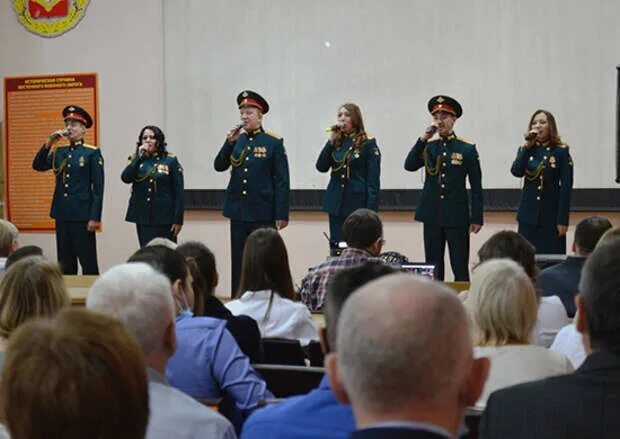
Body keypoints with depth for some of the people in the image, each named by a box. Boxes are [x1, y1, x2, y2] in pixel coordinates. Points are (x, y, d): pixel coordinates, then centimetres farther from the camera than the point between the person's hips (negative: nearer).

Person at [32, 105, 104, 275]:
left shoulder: (92, 153, -4)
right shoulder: (58, 151, 12)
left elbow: (98, 187, -7)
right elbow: (37, 165, 2)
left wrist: (95, 217, -12)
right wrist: (48, 143, -7)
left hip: (82, 215, -5)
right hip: (62, 214, 5)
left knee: (88, 261, -2)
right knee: (65, 263, 10)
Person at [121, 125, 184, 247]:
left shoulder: (170, 160, -1)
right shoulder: (135, 159, 10)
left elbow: (178, 193, -4)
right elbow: (125, 178, -9)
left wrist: (178, 220, -9)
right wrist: (139, 157, -14)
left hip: (165, 218, -3)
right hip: (142, 217, 3)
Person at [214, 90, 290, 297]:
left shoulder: (274, 142, -4)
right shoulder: (235, 140, 9)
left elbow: (282, 181, -6)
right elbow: (219, 166, 2)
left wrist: (282, 214, -10)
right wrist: (229, 142, -11)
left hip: (263, 212, -4)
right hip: (237, 211, 4)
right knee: (238, 262, 9)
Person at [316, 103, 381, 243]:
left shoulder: (368, 143, -4)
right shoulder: (336, 143, 11)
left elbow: (373, 180, -8)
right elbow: (321, 167, 0)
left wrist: (371, 211, -13)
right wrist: (331, 141, -5)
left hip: (358, 204, -5)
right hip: (336, 205, 5)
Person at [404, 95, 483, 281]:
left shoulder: (467, 148, -1)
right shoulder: (427, 147, 7)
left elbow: (476, 187, -1)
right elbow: (409, 166, -9)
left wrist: (476, 218, -4)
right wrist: (423, 139, -15)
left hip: (457, 217, -3)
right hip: (431, 216, 3)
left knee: (460, 269, -1)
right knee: (433, 268, 9)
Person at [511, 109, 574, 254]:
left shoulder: (561, 151, -3)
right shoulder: (525, 149, 8)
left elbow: (566, 186, -6)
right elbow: (516, 171, -11)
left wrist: (563, 219, -11)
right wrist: (528, 146, -14)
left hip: (551, 215, -3)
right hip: (528, 215, 3)